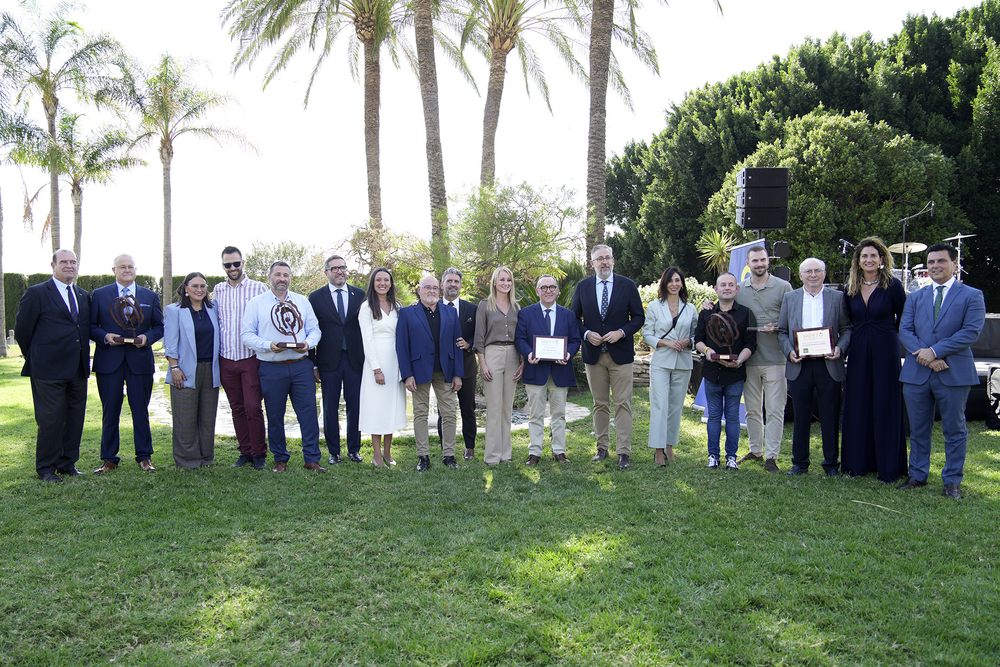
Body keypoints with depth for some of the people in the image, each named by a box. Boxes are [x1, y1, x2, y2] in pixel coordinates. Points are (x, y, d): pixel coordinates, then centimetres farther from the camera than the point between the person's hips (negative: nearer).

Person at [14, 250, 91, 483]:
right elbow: (22, 330, -2)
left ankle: (68, 463, 21)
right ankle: (46, 468, 12)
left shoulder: (84, 296, 13)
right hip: (49, 369, -5)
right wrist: (36, 358, 4)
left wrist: (83, 359, 11)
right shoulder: (36, 293, -3)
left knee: (75, 418, 9)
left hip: (78, 369, 5)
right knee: (51, 419, 0)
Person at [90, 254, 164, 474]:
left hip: (140, 360, 1)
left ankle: (144, 457, 15)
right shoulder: (99, 295, 6)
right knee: (110, 412, 5)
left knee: (140, 410, 6)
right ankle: (109, 459, 15)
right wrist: (105, 336, -13)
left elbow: (159, 327, 9)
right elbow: (91, 326, 5)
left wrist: (147, 338, -9)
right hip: (109, 361, -1)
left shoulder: (150, 296, 9)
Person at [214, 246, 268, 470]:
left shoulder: (258, 288, -3)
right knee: (237, 408, 11)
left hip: (251, 358, -4)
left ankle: (259, 453, 7)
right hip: (226, 359, 4)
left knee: (253, 407, -5)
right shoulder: (218, 290, 9)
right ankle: (245, 452, 21)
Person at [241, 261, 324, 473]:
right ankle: (280, 459, 22)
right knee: (275, 416, 7)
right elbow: (246, 334, -1)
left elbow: (314, 329, 11)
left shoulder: (302, 301, 12)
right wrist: (268, 346, -17)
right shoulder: (255, 303, 3)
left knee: (308, 412, 0)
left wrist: (308, 343, -11)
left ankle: (312, 459, 10)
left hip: (301, 365, 2)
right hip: (271, 368, -2)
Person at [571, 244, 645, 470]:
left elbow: (638, 317, 2)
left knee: (623, 404, -3)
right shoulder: (583, 287, 4)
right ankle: (602, 448, 19)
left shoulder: (627, 286, 0)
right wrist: (586, 333, -9)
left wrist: (621, 332, -13)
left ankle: (624, 452, 0)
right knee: (600, 404, 10)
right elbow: (574, 318, 9)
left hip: (620, 353, -2)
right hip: (593, 353, 2)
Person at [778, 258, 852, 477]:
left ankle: (831, 463, 17)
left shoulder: (837, 297, 7)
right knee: (800, 416, 7)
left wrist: (840, 348, -11)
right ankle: (800, 462, 16)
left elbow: (847, 329, 7)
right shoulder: (789, 298, 9)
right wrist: (789, 351, -8)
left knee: (830, 417, 5)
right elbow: (782, 331, 8)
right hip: (799, 365, 1)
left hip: (828, 364, -1)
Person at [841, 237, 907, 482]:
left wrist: (884, 334, 6)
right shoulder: (851, 289, 6)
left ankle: (888, 466, 10)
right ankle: (858, 462, 17)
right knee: (857, 407, 7)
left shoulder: (893, 285, -6)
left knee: (886, 407, 2)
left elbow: (903, 318, 0)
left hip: (885, 351, -4)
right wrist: (861, 336, 8)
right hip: (858, 352, 4)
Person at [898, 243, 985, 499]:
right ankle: (918, 475, 23)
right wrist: (923, 355, -14)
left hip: (954, 374, -3)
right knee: (918, 429, 11)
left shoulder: (972, 296, 1)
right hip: (916, 373, 3)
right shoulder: (915, 297, 12)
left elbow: (971, 332, -10)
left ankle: (952, 481, 17)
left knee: (955, 430, 6)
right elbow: (904, 330, 3)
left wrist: (935, 351, -16)